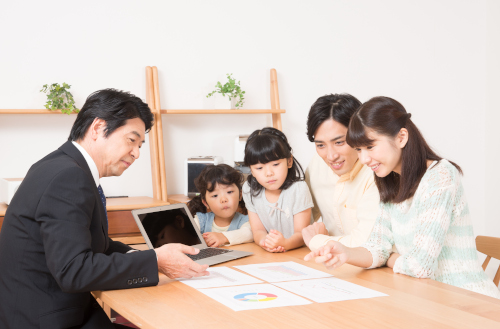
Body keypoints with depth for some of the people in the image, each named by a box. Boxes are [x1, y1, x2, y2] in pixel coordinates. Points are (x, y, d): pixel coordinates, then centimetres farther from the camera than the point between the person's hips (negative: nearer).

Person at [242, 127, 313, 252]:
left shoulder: (299, 189, -9)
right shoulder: (249, 190, 1)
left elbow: (301, 233, -11)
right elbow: (258, 229, 2)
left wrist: (285, 243, -32)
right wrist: (263, 241, -21)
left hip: (298, 251, -3)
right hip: (267, 256, 4)